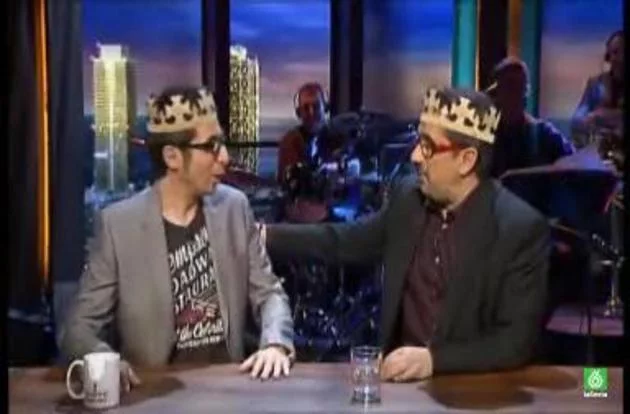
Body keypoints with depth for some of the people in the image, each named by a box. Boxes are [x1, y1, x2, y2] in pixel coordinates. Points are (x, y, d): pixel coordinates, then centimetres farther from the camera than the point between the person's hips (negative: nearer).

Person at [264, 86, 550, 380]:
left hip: (470, 385, -3)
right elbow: (345, 240, 14)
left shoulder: (522, 230, -16)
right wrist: (264, 234, 8)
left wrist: (433, 359, -28)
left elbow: (518, 342, -17)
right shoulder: (409, 196, 0)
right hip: (401, 376, 4)